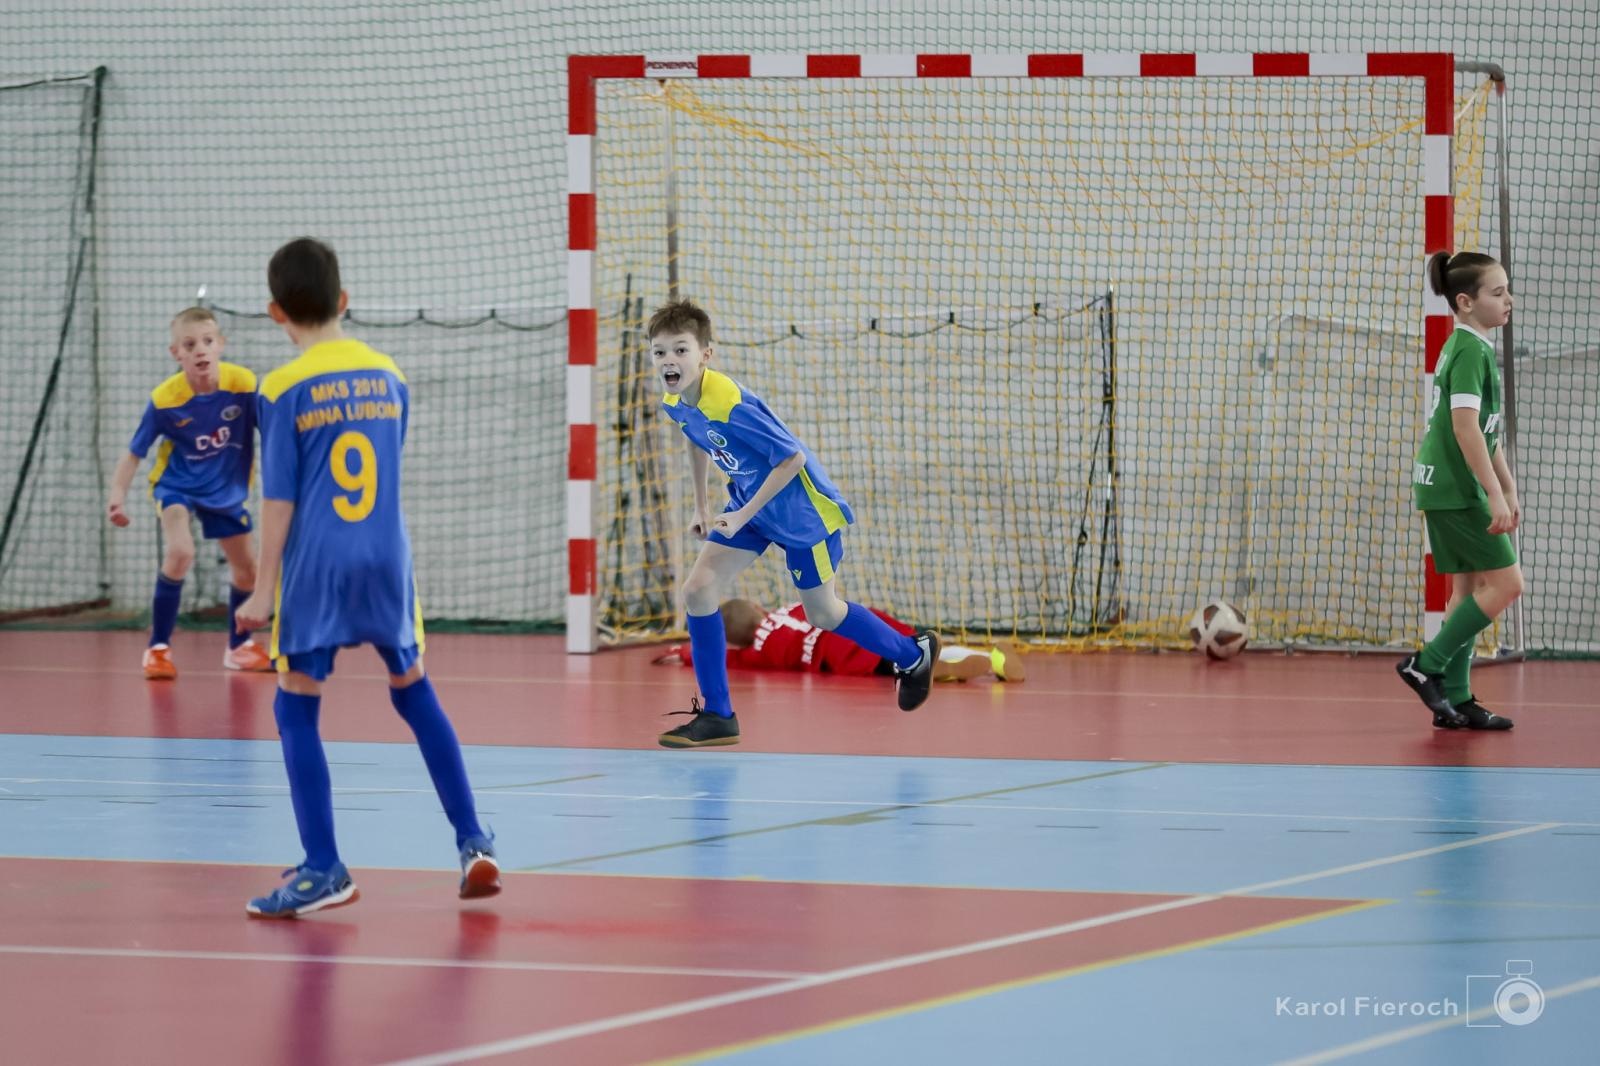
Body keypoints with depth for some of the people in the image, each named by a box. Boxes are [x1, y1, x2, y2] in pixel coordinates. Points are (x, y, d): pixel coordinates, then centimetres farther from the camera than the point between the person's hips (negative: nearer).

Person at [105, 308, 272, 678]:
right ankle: (158, 647, -12)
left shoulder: (243, 384, -24)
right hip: (178, 483, -3)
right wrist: (118, 494, -29)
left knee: (247, 570, 12)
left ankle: (239, 645, 40)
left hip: (226, 488, 3)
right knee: (180, 553, -28)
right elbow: (134, 454, -15)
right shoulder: (164, 399, -26)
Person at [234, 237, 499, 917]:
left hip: (317, 564, -4)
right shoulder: (388, 376, 8)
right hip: (387, 559, 4)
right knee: (415, 695, 16)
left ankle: (324, 869, -3)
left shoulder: (285, 391, -6)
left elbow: (279, 498, -7)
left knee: (296, 708, 3)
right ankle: (473, 845, 11)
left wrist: (265, 588, -3)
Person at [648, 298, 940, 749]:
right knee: (699, 590, -6)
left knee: (822, 614, 10)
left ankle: (913, 653, 37)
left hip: (801, 507, -7)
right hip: (749, 500, 7)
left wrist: (743, 516, -26)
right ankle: (717, 716, 3)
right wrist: (701, 506, 18)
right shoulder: (675, 403, -9)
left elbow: (792, 459, -28)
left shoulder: (730, 405, -34)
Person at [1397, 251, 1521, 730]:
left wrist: (1509, 490, 24)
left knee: (1470, 587, 10)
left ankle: (1455, 699, 10)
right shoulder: (1471, 351, -15)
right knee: (1505, 583, -7)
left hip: (1448, 490, 10)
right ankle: (1427, 666, -5)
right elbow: (1465, 426, -22)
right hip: (1458, 488, -10)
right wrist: (1494, 494, -23)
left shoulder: (1470, 348, 16)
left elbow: (1488, 431, 23)